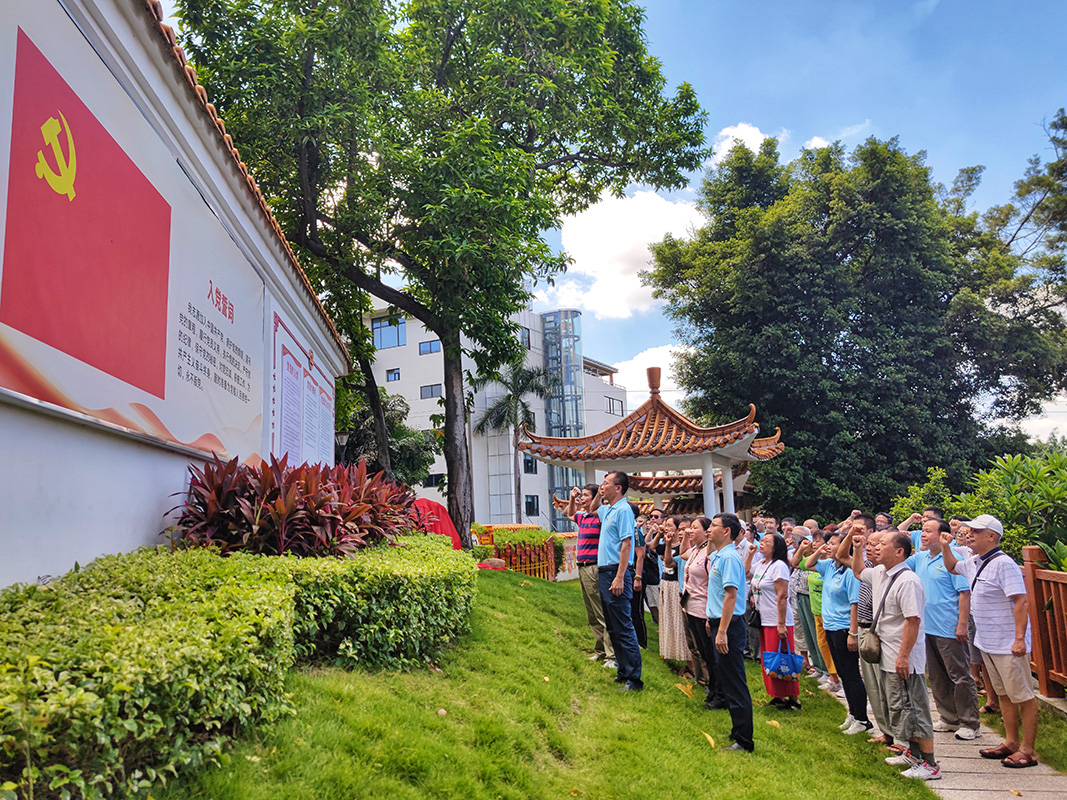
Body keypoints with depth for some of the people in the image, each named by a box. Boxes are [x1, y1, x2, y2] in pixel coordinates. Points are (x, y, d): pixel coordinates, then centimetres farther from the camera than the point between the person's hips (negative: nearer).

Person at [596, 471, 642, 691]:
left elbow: (626, 545, -19)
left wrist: (619, 578, -24)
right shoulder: (607, 510, 15)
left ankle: (634, 679, -2)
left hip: (615, 573, -10)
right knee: (612, 628, 14)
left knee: (623, 628, -7)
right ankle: (624, 671, 23)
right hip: (603, 572, 10)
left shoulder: (623, 510, -12)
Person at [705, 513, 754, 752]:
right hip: (719, 623, 10)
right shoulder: (717, 556, 12)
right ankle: (738, 730, 29)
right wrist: (711, 619, 21)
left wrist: (722, 631, -25)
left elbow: (731, 595, -23)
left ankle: (743, 741, 6)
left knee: (734, 684, -3)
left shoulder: (729, 557, -18)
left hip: (729, 625, -10)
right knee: (725, 679, 18)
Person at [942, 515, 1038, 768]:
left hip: (1008, 645, -9)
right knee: (1004, 694, 17)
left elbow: (1021, 602, -23)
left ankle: (1027, 750, 10)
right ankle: (1011, 742, 27)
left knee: (1023, 697, 2)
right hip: (987, 643, 9)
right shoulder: (974, 563, 9)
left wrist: (1019, 639, -27)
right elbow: (952, 567, 31)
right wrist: (946, 547, 15)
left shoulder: (1003, 564, -19)